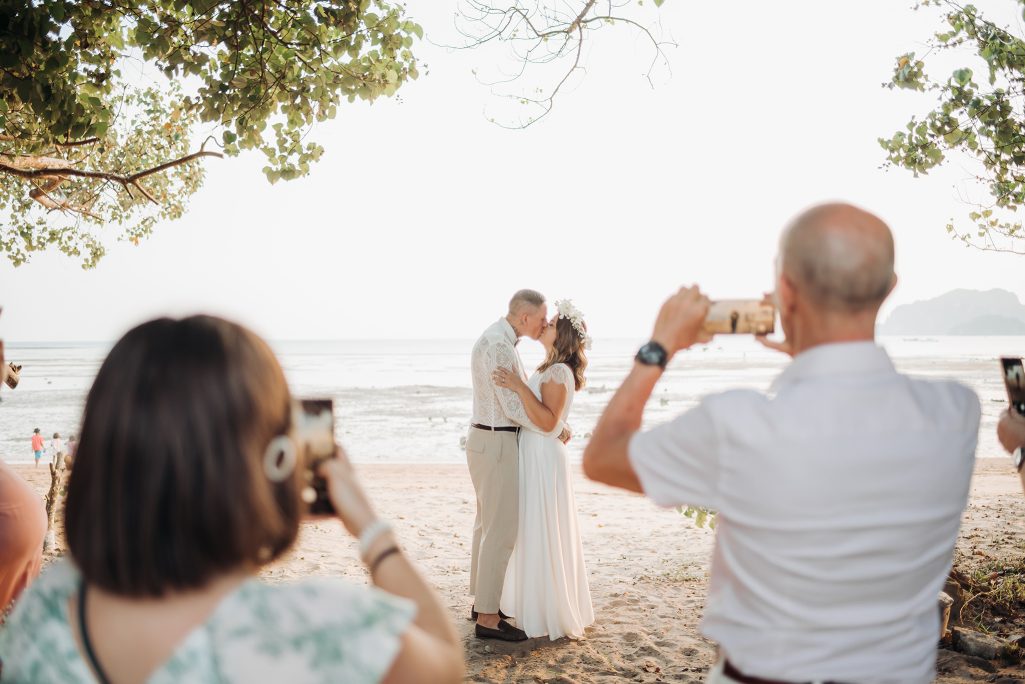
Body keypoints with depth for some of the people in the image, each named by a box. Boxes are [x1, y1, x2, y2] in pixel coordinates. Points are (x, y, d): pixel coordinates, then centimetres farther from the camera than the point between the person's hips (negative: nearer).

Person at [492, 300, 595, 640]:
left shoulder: (558, 372, -18)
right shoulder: (551, 369, 12)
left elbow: (548, 422, -27)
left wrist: (519, 386, -30)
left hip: (543, 458, -10)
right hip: (534, 456, 10)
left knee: (542, 537, -1)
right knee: (536, 535, 18)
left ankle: (549, 616, 11)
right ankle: (542, 607, 30)